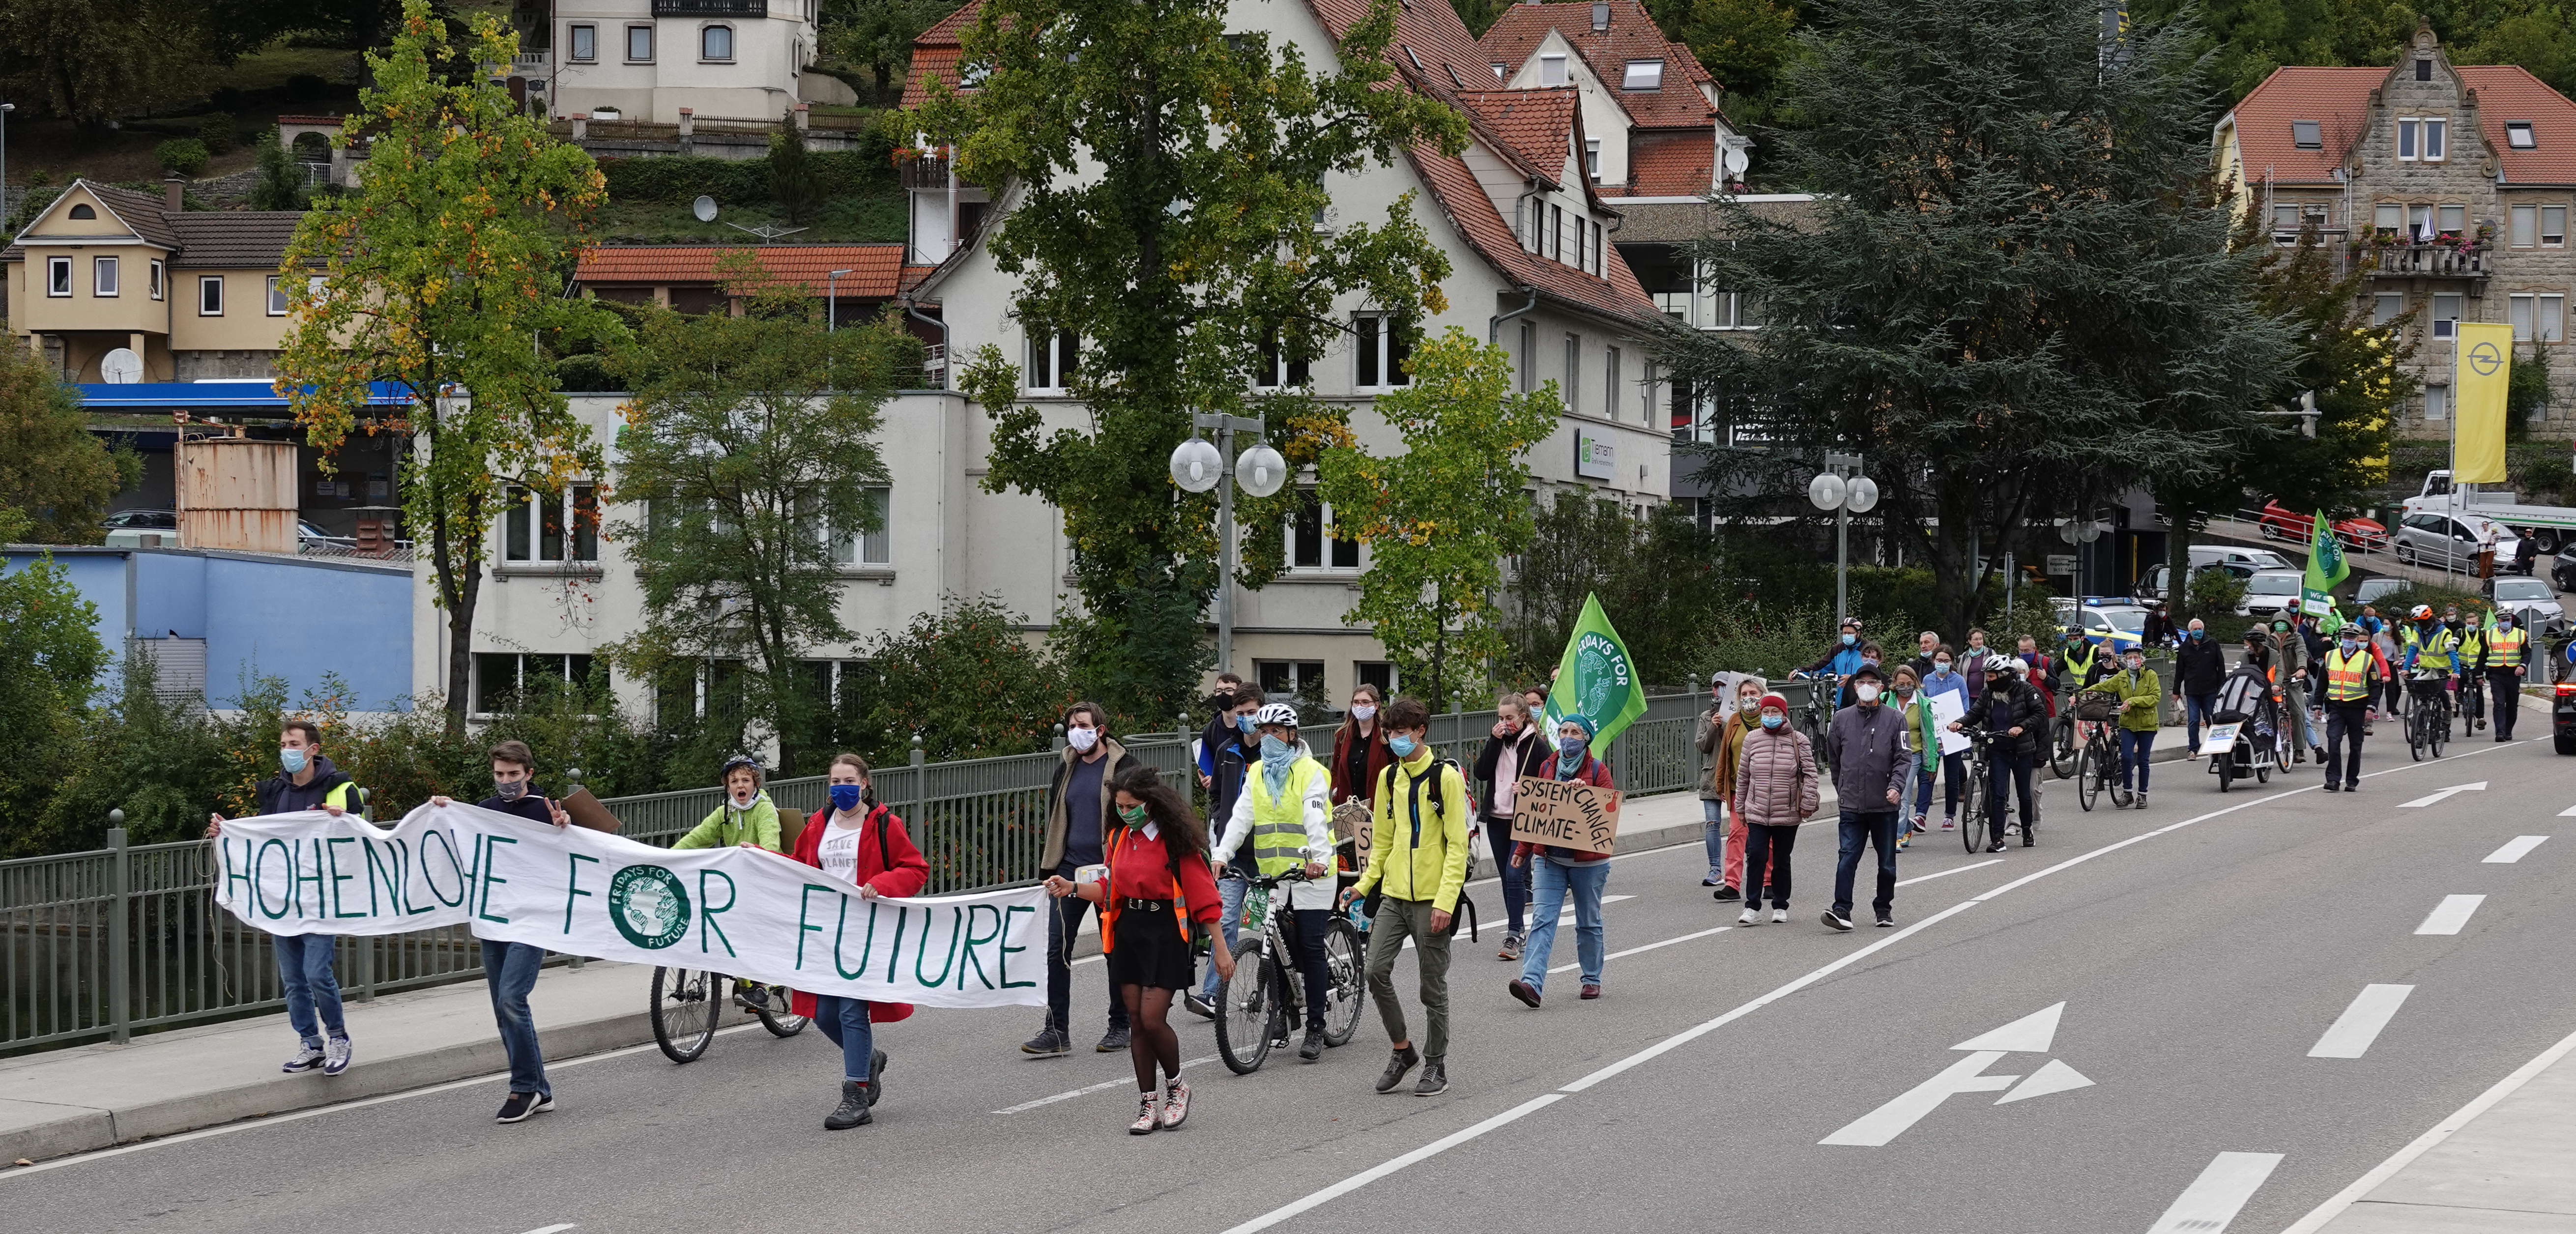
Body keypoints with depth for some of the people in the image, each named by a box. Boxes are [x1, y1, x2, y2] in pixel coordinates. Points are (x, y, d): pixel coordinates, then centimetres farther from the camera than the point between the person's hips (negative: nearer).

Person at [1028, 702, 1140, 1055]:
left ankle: (1119, 1026, 16)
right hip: (1071, 869, 5)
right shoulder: (1067, 767, 12)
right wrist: (1050, 867, 14)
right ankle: (1057, 1030, 1)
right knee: (1057, 949, -2)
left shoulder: (1122, 765, -5)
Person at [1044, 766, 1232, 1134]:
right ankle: (1148, 1105, 13)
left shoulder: (1175, 841, -12)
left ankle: (1176, 1087, 14)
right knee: (1137, 1021, 6)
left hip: (1166, 933, -6)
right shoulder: (1119, 836, 8)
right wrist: (1073, 889, 0)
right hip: (1128, 930, 6)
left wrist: (1220, 948, -10)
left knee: (1152, 1019, -12)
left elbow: (1203, 895, -10)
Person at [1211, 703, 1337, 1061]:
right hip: (1272, 875, 5)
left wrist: (1318, 858, -36)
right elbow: (1241, 817, 1)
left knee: (1310, 948, -5)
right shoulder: (1257, 773, 11)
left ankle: (1315, 1029, 0)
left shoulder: (1311, 772, -5)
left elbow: (1315, 819, -20)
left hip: (1310, 873, -5)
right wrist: (1221, 856, -14)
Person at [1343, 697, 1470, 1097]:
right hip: (1393, 894, 5)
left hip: (1431, 899, -5)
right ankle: (1402, 1049, 12)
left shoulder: (1446, 777, -8)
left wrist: (1445, 901, -17)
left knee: (1433, 985, 2)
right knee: (1377, 970, -6)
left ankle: (1436, 1065, 15)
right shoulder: (1389, 777, 10)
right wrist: (1365, 884, 6)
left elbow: (1457, 845, -10)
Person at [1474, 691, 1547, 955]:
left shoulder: (1536, 744, -5)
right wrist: (1494, 741, -9)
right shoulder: (1497, 741, 9)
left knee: (1515, 875, -14)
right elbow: (1481, 773, -3)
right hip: (1497, 819, 6)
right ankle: (1519, 929, 22)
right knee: (1506, 878, 11)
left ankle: (1514, 936, -15)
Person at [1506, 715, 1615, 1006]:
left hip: (1587, 859, -2)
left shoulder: (1597, 771, -3)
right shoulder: (1548, 768, 8)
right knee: (1542, 920, -11)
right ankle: (1532, 982, -22)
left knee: (1589, 922, 11)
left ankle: (1592, 980, 27)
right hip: (1549, 858, 2)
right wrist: (1523, 850, 11)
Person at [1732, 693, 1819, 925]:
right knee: (1756, 856, -9)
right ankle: (1752, 908, -4)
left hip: (1788, 814, -1)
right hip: (1757, 813, 1)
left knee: (1781, 860, 8)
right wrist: (1740, 807, 12)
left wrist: (1808, 803, -7)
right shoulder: (1752, 738, 4)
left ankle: (1780, 906, 21)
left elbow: (1810, 773, -1)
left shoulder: (1798, 740, -1)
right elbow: (1743, 776, 11)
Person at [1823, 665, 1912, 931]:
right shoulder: (1841, 719, 7)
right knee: (1847, 859, -12)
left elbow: (1903, 759, -1)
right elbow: (1834, 758, 18)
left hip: (1885, 805, 0)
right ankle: (1842, 911, -15)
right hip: (1851, 805, 0)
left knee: (1887, 863, 10)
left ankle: (1883, 909, 24)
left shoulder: (1894, 719, 2)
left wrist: (1896, 786, -17)